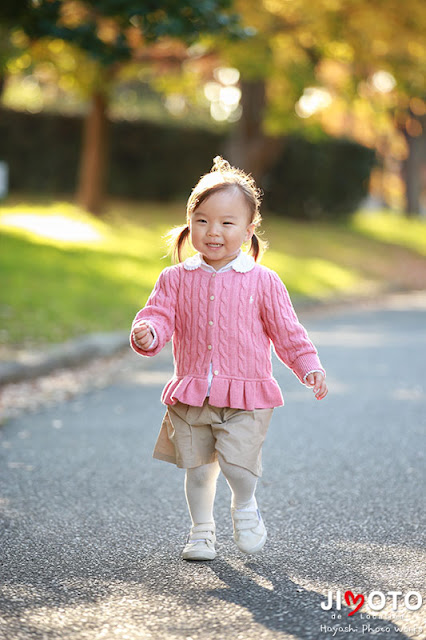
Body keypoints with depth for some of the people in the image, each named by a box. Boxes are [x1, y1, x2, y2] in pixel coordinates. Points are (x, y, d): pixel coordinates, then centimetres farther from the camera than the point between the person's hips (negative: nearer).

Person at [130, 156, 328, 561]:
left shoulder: (262, 281, -1)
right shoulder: (176, 279, 2)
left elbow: (286, 331, 4)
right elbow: (160, 316, -3)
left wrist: (310, 368, -6)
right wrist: (146, 334, -26)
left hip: (245, 395, -2)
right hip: (190, 396, 2)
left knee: (237, 462, -14)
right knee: (197, 468, 9)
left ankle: (245, 506, 19)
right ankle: (201, 530, 32)